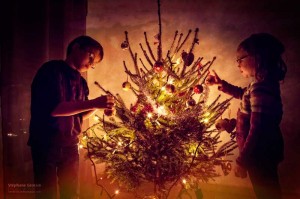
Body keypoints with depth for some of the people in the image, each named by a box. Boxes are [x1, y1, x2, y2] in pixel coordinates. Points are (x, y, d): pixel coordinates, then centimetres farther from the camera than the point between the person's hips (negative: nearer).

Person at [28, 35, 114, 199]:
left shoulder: (81, 82, 10)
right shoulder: (52, 70, -11)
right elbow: (53, 108, -23)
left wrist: (97, 106, -4)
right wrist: (92, 103, -27)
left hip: (70, 145, 6)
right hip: (46, 144, -6)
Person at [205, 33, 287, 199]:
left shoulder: (261, 89, -30)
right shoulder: (265, 82, 1)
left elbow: (257, 130, -29)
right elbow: (243, 94, 23)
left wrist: (242, 161, -21)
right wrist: (221, 83, 16)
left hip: (261, 154, -9)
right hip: (264, 151, 9)